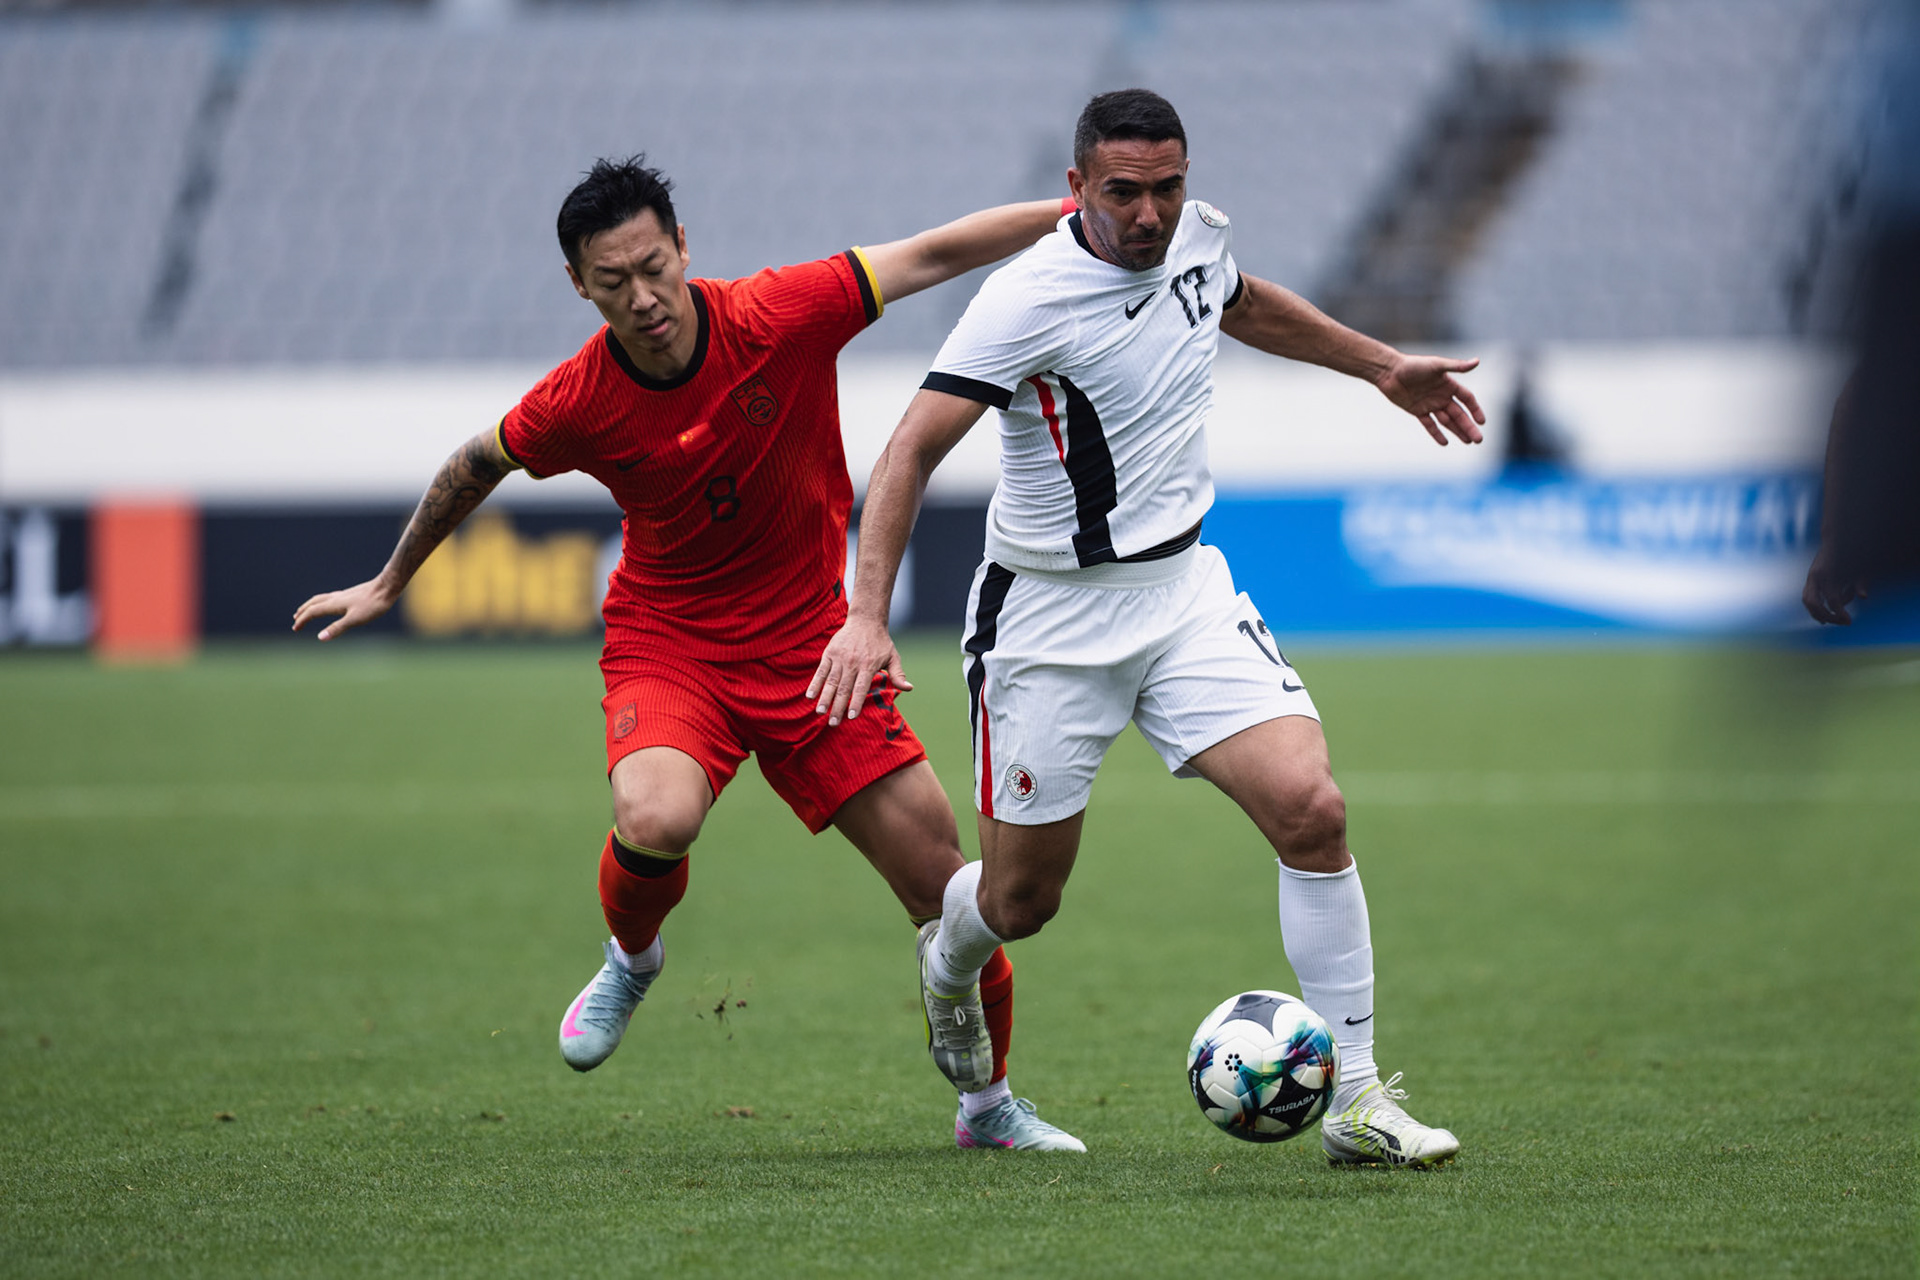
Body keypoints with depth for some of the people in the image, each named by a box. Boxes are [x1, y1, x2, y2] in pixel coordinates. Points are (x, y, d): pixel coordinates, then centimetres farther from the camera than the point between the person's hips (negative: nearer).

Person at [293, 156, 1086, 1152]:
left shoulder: (778, 317, -18)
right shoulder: (575, 405, -14)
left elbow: (934, 254, -13)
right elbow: (476, 464, 6)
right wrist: (389, 584, 19)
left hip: (810, 647, 1)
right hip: (666, 646, -1)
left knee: (946, 890, 0)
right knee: (654, 820, -34)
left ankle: (989, 1103, 25)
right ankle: (631, 959, 3)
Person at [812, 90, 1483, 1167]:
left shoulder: (1198, 235, 0)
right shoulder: (1030, 299, -20)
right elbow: (917, 446, -23)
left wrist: (1382, 365, 31)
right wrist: (868, 615, -33)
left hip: (1183, 586, 5)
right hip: (1051, 616, -5)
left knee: (1311, 809, -16)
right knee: (1023, 901, 5)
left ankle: (1356, 1098, -9)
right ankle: (947, 957, 45)